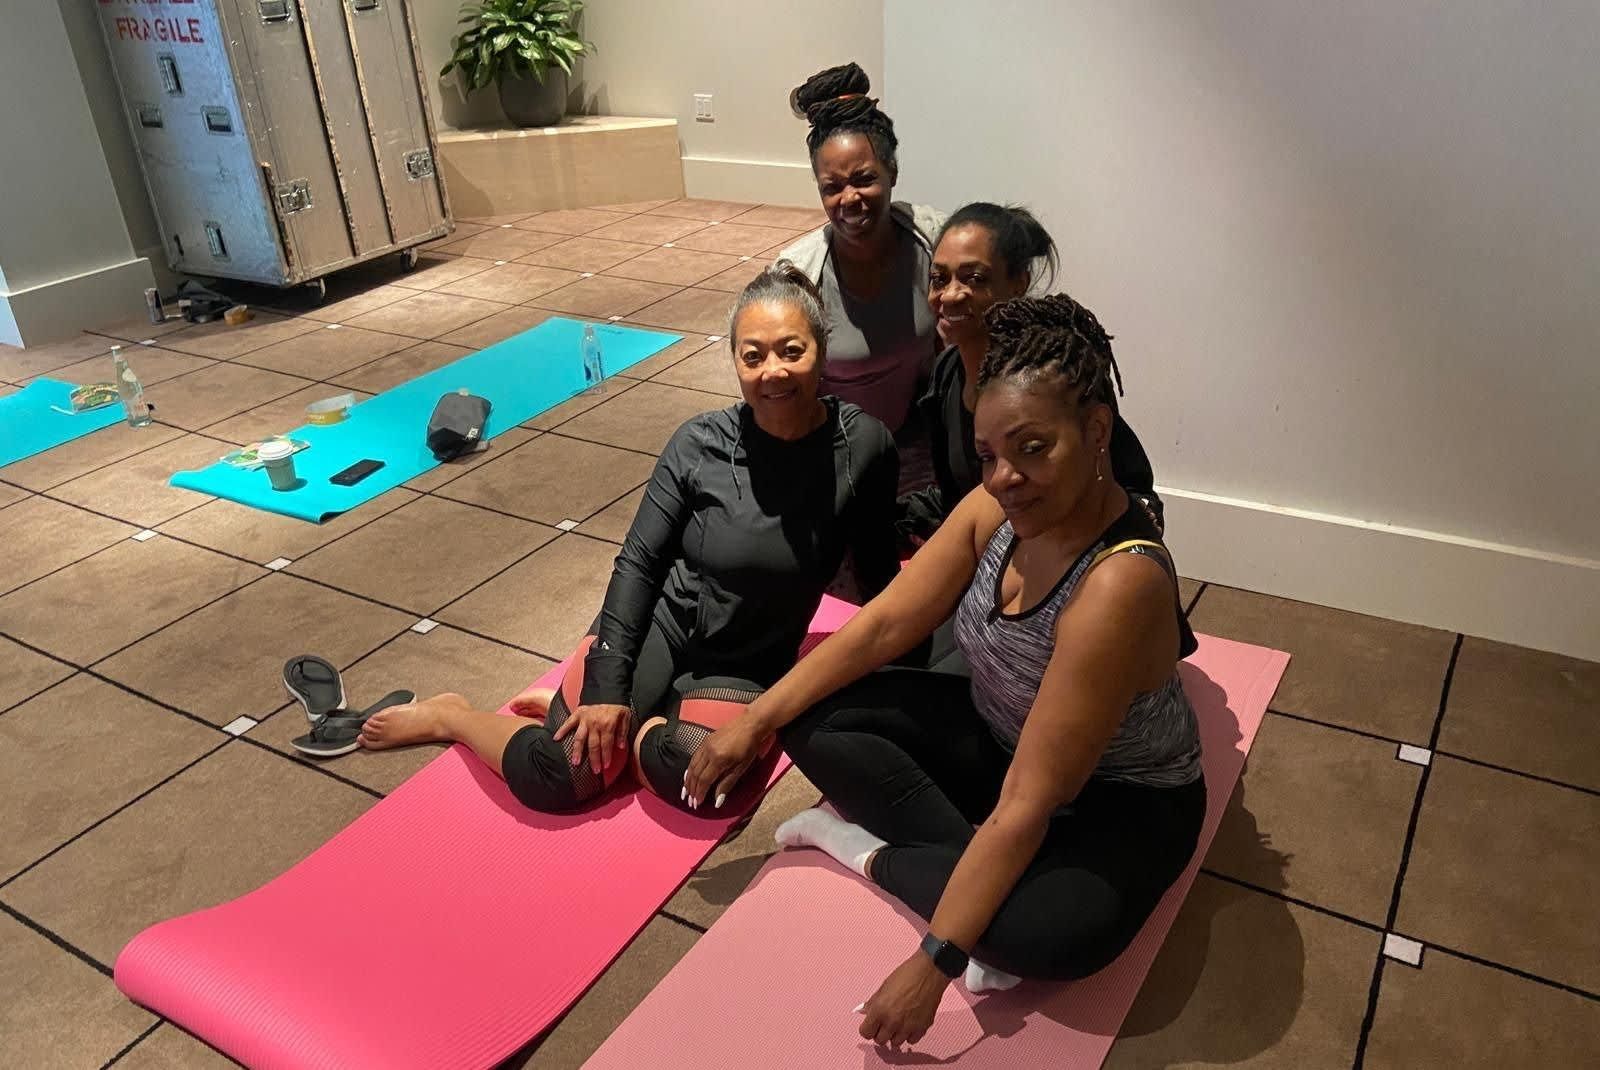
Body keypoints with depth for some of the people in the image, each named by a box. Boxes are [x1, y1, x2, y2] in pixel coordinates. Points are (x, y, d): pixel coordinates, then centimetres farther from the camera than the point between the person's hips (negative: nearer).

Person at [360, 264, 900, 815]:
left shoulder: (863, 446, -13)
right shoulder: (699, 444, -12)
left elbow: (879, 569, 1)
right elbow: (639, 561, -7)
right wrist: (607, 684, -13)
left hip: (744, 668, 1)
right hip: (661, 624, -1)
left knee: (692, 774, -30)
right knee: (555, 776, -17)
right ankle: (451, 715, 15)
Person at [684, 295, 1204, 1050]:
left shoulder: (1119, 583, -37)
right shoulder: (998, 507, -16)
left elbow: (1027, 806, -35)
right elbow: (885, 623, -7)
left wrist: (933, 963, -31)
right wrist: (758, 720, -8)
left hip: (1118, 799, -6)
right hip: (998, 740, 7)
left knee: (1061, 930, -37)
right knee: (814, 720, -7)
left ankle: (869, 853, -12)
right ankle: (988, 884, -11)